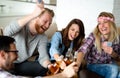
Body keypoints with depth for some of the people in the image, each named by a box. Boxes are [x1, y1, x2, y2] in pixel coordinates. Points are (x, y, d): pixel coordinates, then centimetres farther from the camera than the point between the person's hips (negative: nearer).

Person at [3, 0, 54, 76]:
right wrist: (33, 14, -47)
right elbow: (7, 32, -43)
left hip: (23, 63, 5)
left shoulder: (43, 38, -5)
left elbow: (43, 56, -16)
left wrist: (49, 66, -41)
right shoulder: (21, 27, -20)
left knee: (45, 68, -14)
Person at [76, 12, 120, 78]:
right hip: (93, 65, -3)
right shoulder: (93, 36, -16)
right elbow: (83, 49, -31)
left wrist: (112, 53, -20)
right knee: (113, 69, -29)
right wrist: (77, 65, -50)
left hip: (109, 65, 3)